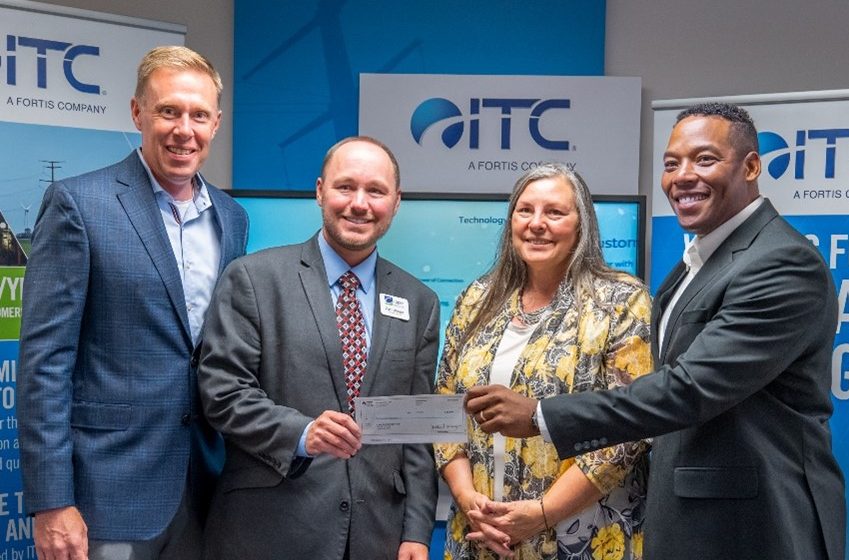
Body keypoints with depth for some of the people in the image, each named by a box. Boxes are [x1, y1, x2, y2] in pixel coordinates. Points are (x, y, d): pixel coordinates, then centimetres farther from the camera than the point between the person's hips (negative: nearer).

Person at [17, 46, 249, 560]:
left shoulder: (232, 218, 9)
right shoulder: (79, 204, -8)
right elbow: (44, 360, -11)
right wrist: (51, 502, -15)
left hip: (207, 485, 5)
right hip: (110, 485, -5)